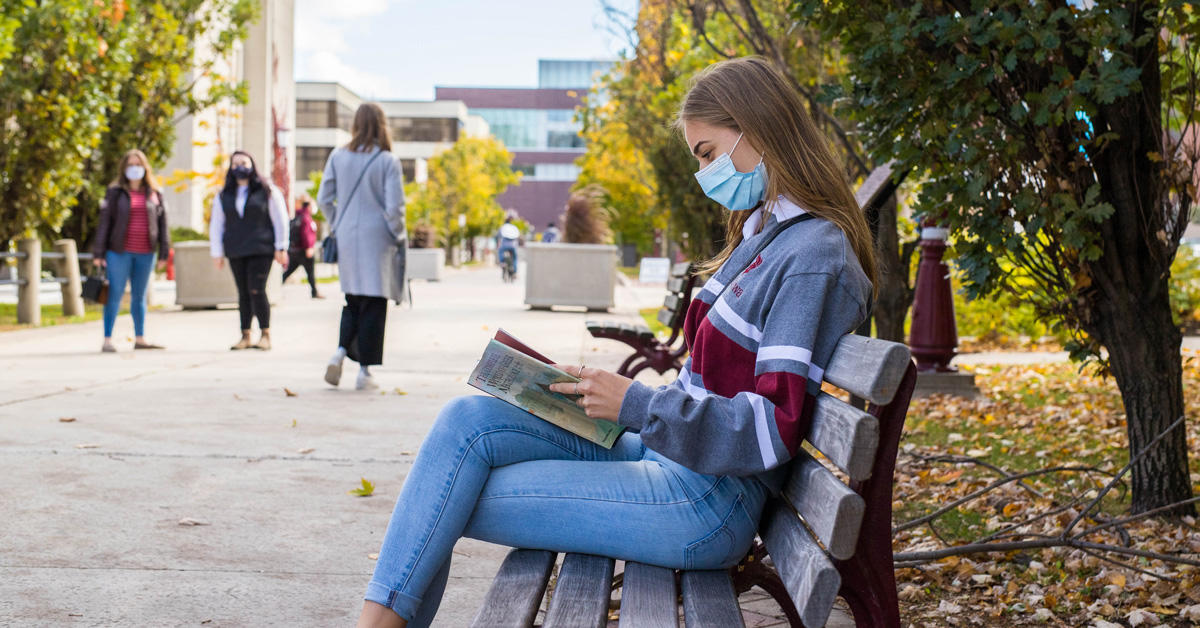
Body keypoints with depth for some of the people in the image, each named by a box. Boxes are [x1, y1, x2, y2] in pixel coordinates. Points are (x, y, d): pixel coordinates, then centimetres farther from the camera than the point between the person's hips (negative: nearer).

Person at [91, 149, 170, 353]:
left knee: (139, 296, 12)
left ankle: (140, 339, 20)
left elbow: (162, 223, 9)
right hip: (119, 252, -3)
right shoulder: (115, 192, 1)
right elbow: (104, 222, 0)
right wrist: (98, 252, -5)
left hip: (145, 253, 3)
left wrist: (163, 253, 4)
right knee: (114, 294, -4)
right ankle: (107, 340, -2)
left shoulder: (154, 194, 9)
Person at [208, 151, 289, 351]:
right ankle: (245, 336, 10)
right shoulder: (223, 196, 13)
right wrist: (217, 252, 10)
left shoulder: (267, 192, 4)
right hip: (235, 253, 4)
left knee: (257, 291, -13)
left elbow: (280, 220, 4)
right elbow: (216, 225, 16)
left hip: (261, 250, -4)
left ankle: (265, 335, -5)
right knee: (243, 294, 5)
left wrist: (280, 248, 0)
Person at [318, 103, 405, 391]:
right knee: (373, 304, 3)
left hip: (346, 238, 4)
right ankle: (365, 371, 3)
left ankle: (341, 351, -4)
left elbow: (324, 199, 4)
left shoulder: (338, 157, 2)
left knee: (352, 300, 17)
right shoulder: (387, 161, -8)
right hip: (376, 238, -4)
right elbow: (394, 206, -12)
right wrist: (398, 237, 2)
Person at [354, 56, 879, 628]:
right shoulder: (763, 234, 16)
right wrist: (613, 393, 5)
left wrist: (636, 405, -21)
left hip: (707, 500, -9)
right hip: (667, 452, 9)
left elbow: (772, 430, -21)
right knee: (467, 419, -6)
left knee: (450, 501, -13)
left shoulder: (814, 258, -15)